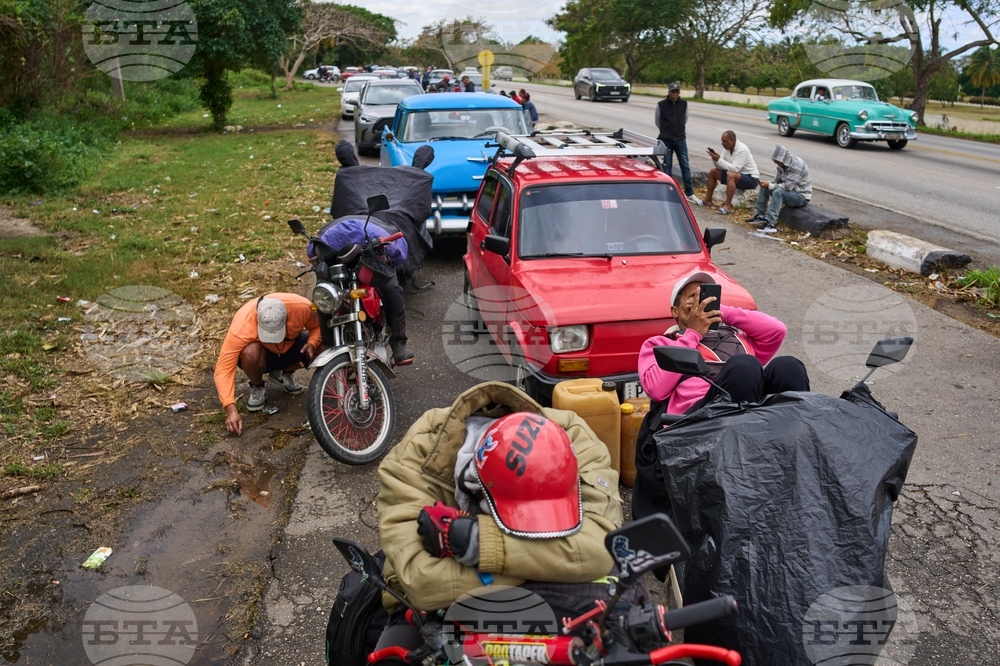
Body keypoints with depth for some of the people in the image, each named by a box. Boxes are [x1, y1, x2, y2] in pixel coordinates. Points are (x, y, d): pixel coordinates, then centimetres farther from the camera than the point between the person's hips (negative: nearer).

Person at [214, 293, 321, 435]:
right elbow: (223, 369, -37)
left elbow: (318, 326, -10)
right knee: (250, 353, -39)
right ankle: (257, 387, -3)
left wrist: (312, 343, -32)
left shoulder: (302, 307, -32)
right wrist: (231, 409, -46)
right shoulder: (242, 327, -38)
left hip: (291, 346, 3)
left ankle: (283, 373, 4)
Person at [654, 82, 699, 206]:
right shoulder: (661, 105, -3)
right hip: (666, 140, -2)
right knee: (667, 166, 4)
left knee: (685, 165, 0)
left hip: (681, 140, 2)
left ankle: (689, 193, 4)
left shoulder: (684, 104, 3)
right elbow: (657, 121, 10)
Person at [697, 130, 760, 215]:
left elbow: (735, 169, -32)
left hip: (751, 178, -9)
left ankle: (728, 206, -36)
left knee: (731, 175, -37)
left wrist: (719, 160, -32)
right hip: (737, 174, 9)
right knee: (713, 172, 5)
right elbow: (720, 166, 1)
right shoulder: (727, 147, -1)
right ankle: (708, 200, 13)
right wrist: (715, 159, -19)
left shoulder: (742, 150, -24)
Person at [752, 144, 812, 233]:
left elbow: (788, 186, -31)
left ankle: (771, 224, -37)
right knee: (764, 188, 3)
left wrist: (770, 185, -27)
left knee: (778, 192, -34)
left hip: (801, 196, -9)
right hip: (791, 192, 9)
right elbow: (778, 180, 9)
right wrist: (768, 183, -12)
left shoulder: (796, 165, -26)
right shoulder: (783, 164, 0)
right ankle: (760, 216, 5)